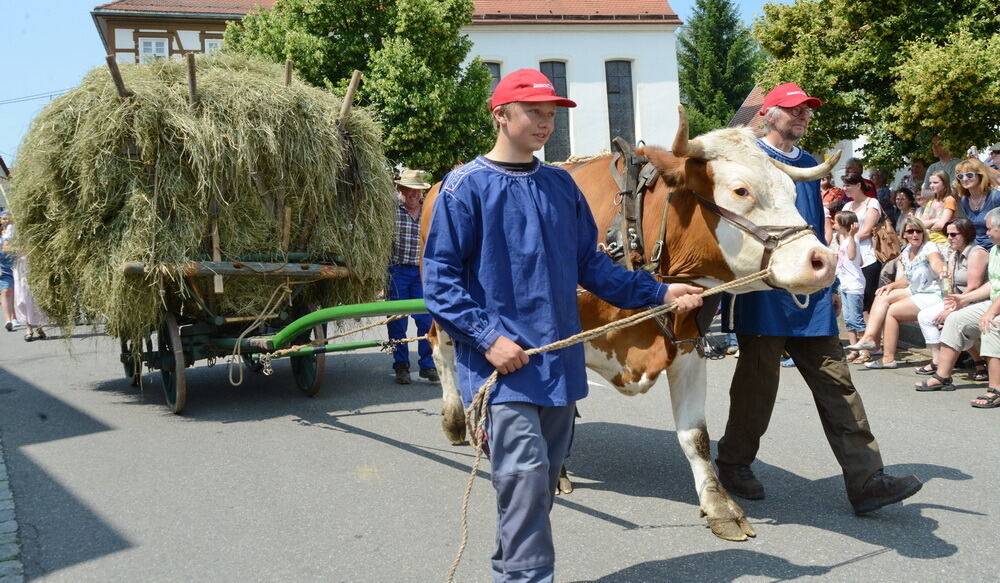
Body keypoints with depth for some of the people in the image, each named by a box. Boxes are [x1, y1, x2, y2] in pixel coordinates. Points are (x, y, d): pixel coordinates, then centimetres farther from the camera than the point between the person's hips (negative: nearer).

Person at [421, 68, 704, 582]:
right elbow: (440, 275, -7)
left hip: (559, 361, 6)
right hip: (501, 361, -6)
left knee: (544, 478, 13)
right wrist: (487, 337, -16)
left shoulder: (562, 186, 12)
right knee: (524, 475, -13)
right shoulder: (467, 186, -4)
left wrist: (658, 292, 6)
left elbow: (590, 263, 15)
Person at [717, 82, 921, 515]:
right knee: (757, 382, 3)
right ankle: (734, 463, 22)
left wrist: (829, 282, 21)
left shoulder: (809, 164, 18)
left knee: (836, 383, 2)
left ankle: (866, 481, 3)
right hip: (763, 295, -6)